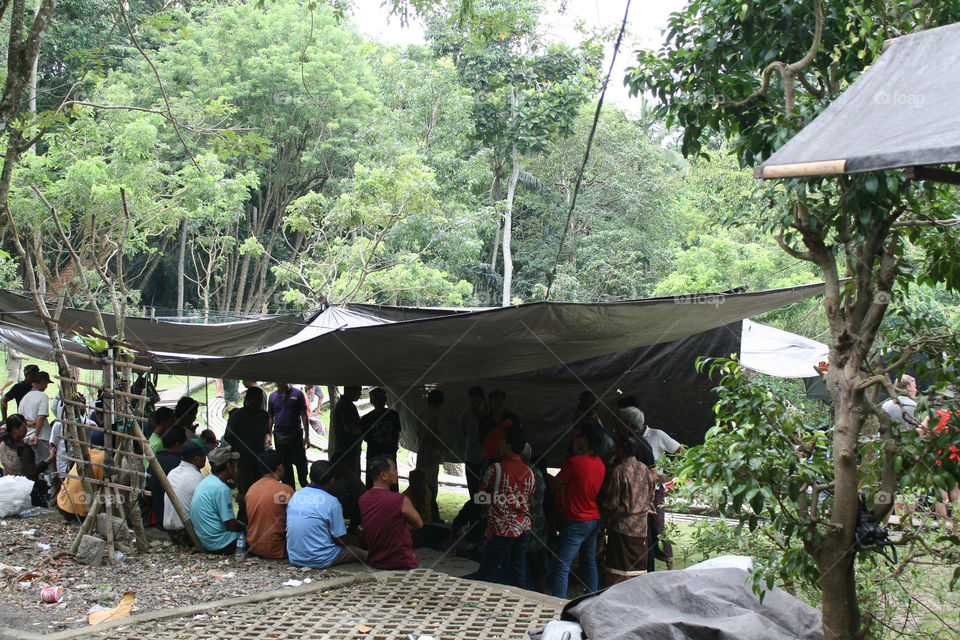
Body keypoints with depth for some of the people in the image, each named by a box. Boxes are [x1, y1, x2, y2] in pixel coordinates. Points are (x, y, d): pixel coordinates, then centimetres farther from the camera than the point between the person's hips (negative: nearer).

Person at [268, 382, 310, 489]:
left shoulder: (297, 394, -2)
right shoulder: (273, 396, 7)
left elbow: (304, 416, -1)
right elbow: (270, 417, 11)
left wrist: (307, 436, -5)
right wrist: (268, 435, 3)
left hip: (296, 436, -3)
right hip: (279, 437, 3)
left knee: (301, 465, -2)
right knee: (285, 467, 10)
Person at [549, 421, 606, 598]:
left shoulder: (574, 462, -17)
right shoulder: (601, 464, 4)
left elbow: (555, 485, -4)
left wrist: (548, 478, 15)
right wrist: (567, 488, 12)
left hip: (576, 522, -7)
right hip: (595, 519, 7)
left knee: (562, 566, -5)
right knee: (590, 563, 16)